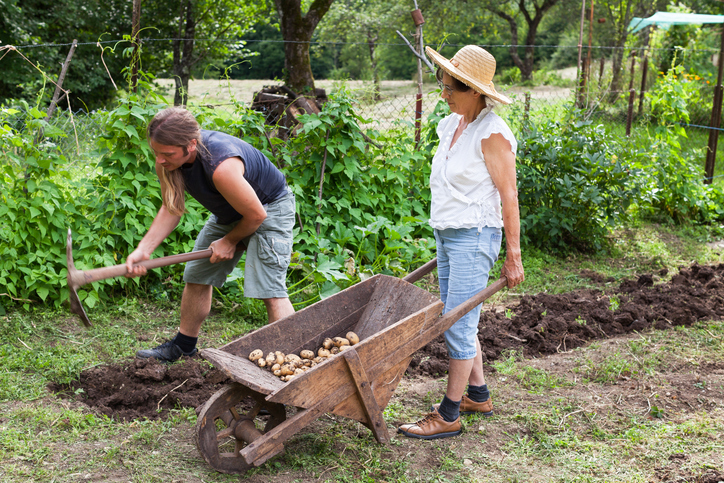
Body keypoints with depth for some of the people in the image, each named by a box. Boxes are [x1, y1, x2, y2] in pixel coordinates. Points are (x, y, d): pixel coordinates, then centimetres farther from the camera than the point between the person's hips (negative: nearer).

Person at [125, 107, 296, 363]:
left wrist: (229, 241, -11)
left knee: (269, 288, -19)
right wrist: (142, 250, -16)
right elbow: (171, 208, -5)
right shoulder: (166, 159, -19)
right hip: (228, 212, 8)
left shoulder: (222, 167, -43)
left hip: (269, 208, -8)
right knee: (197, 276, 14)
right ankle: (183, 345, 33)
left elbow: (256, 215, -28)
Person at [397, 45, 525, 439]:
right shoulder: (450, 125, 9)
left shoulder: (491, 134, -15)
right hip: (446, 234, 9)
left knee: (459, 324, -4)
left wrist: (513, 255, -14)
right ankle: (478, 395, 31)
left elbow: (508, 195, -14)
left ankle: (448, 415, 6)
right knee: (455, 320, 16)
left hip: (474, 237, -9)